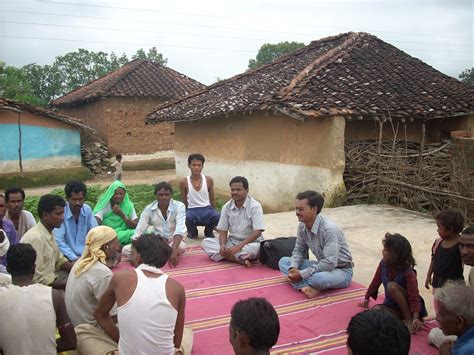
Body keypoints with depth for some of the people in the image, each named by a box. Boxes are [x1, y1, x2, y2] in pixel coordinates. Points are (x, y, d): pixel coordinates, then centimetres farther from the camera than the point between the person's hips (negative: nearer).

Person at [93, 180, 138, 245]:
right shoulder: (104, 205, -2)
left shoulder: (129, 206, 4)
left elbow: (136, 226, -3)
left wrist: (122, 215, -14)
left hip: (125, 235, 1)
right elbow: (96, 222, -16)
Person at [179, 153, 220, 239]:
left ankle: (208, 231, 7)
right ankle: (192, 232, 4)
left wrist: (213, 213, 15)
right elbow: (184, 202, 6)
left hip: (207, 209, 1)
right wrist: (185, 214, 5)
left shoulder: (209, 180, 0)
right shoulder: (184, 182, -4)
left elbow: (212, 199, 11)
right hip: (192, 210, -1)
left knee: (217, 216, -32)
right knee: (187, 217, -37)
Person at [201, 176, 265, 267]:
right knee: (205, 242, -17)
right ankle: (240, 260, -27)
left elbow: (257, 232, -19)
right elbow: (223, 230, 3)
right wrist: (222, 245, -19)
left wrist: (238, 247, -28)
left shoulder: (255, 206, -13)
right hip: (232, 242, 5)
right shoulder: (226, 207, 1)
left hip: (250, 243, -5)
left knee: (254, 248, -40)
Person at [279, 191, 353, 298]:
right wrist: (293, 268, -14)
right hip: (323, 266, 8)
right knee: (283, 261, -3)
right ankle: (311, 287, -23)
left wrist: (302, 274, -29)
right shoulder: (302, 226, -6)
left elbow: (330, 263, -33)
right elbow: (299, 250, 7)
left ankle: (303, 285, -5)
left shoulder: (329, 229, -29)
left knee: (317, 278, -41)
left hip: (341, 271, -8)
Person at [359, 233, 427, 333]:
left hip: (408, 306, -3)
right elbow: (375, 283, 7)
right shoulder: (383, 264, -7)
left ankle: (409, 319, -20)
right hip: (391, 306, 4)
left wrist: (415, 318, -38)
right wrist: (366, 300, 16)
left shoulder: (408, 273, -24)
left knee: (392, 286, -32)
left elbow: (414, 298, -25)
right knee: (376, 310, -29)